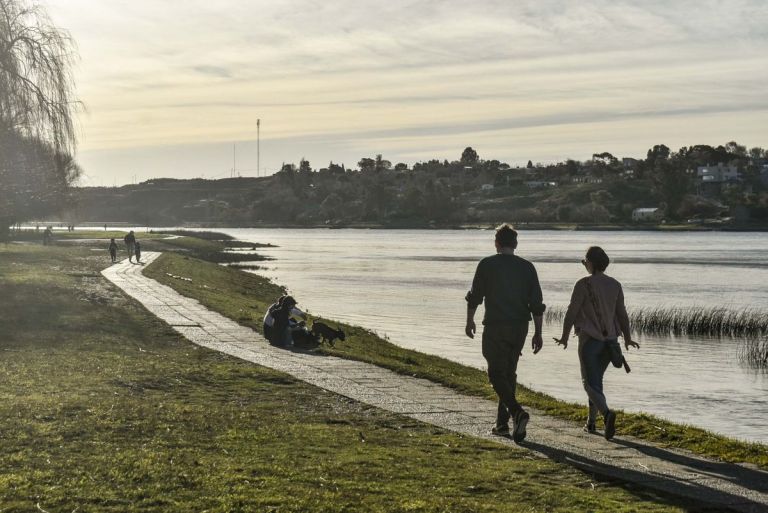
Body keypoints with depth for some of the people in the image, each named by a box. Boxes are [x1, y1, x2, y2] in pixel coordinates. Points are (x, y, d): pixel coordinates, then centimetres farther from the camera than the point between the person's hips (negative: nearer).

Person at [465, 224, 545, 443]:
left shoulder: (487, 264, -4)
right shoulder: (527, 267, 3)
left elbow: (475, 296, 0)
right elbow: (537, 304, 1)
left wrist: (469, 321, 15)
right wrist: (538, 333, 6)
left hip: (495, 328, -4)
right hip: (519, 328, 4)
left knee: (497, 374, -1)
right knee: (509, 373, 15)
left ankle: (517, 412, -23)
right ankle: (502, 423, 18)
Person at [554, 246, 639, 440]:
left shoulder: (583, 284, -11)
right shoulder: (615, 285, 4)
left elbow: (571, 312, -9)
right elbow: (622, 313, 2)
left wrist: (564, 337, 2)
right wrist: (627, 338, 8)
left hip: (589, 339, -5)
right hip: (610, 340, 6)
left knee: (590, 383, -3)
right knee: (596, 379, 21)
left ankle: (607, 413, -29)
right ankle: (591, 421, 25)